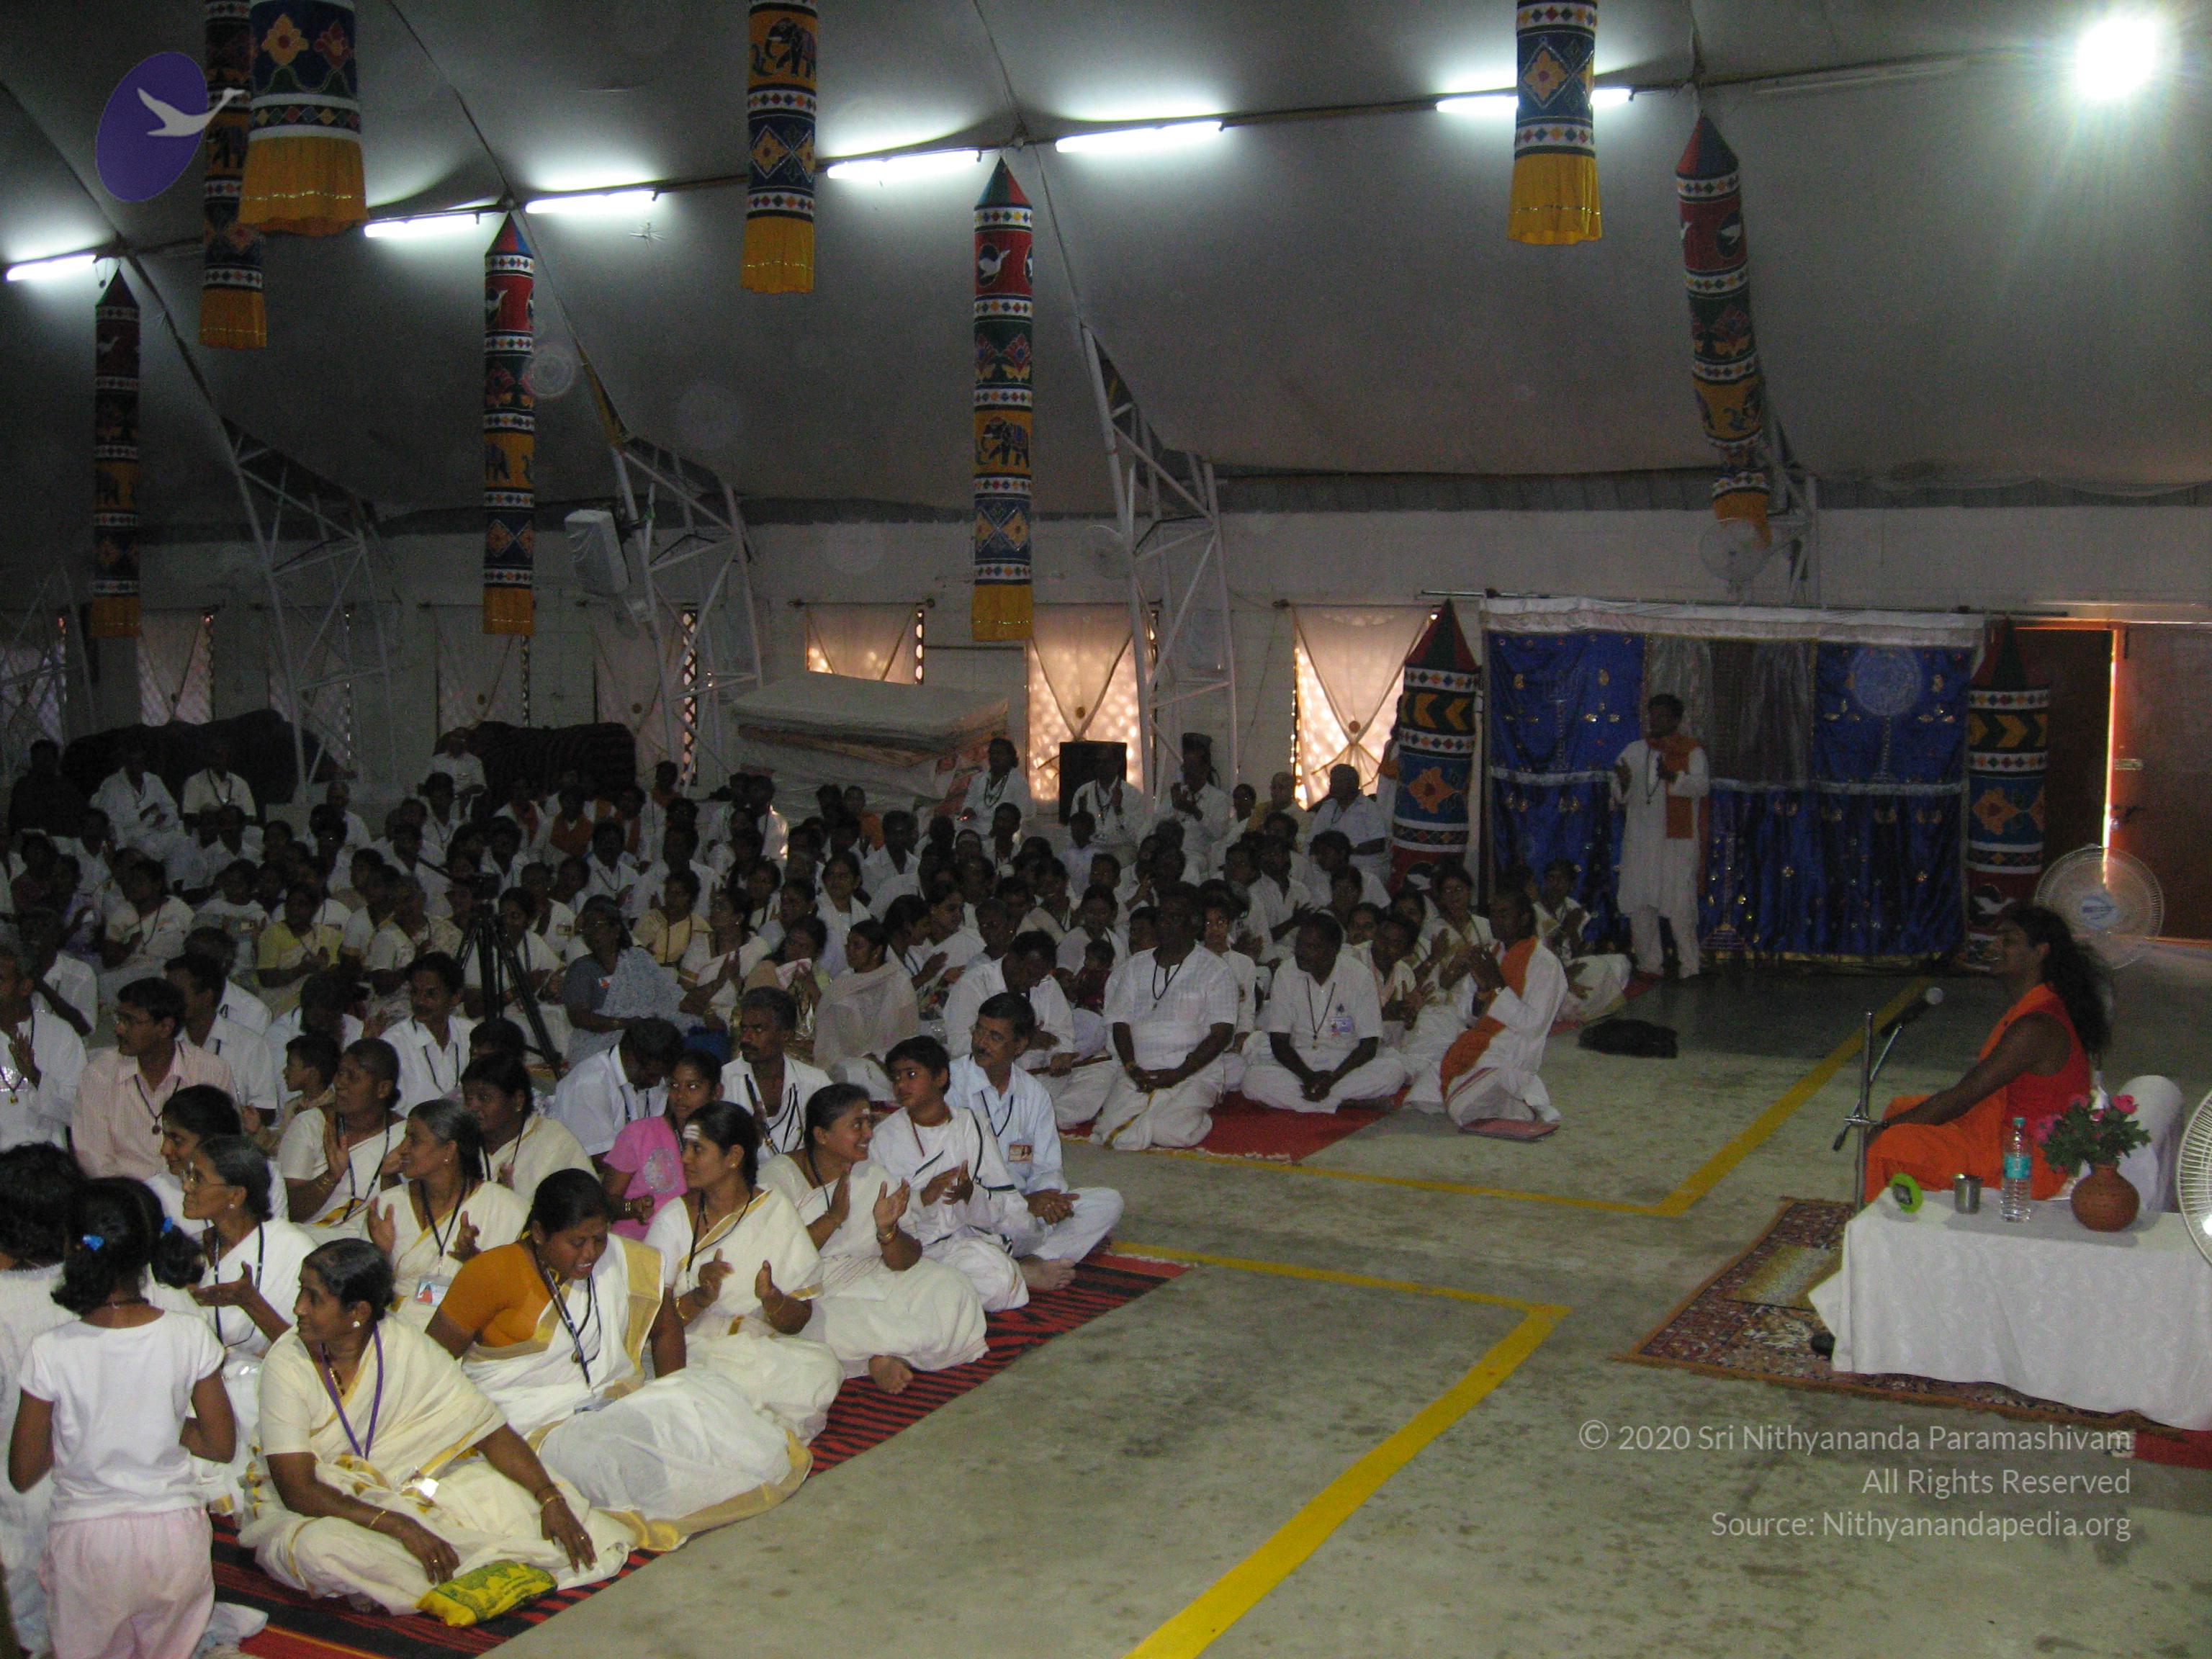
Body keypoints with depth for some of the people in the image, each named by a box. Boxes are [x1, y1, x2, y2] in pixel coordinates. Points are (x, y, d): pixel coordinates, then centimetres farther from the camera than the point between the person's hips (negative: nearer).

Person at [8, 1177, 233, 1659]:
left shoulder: (50, 1352, -16)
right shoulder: (190, 1337, -11)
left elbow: (23, 1474, -5)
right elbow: (222, 1446, -1)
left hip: (87, 1543, -2)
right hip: (175, 1535, 2)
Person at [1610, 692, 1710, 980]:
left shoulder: (1692, 751, 2)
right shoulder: (1633, 752, 15)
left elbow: (1702, 785, -13)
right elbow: (1620, 798, 16)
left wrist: (1673, 777, -29)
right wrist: (1624, 784, -6)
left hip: (1677, 840, -5)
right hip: (1640, 840, 5)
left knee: (1680, 903, -7)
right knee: (1640, 904, 3)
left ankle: (1689, 966, 0)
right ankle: (1650, 964, 12)